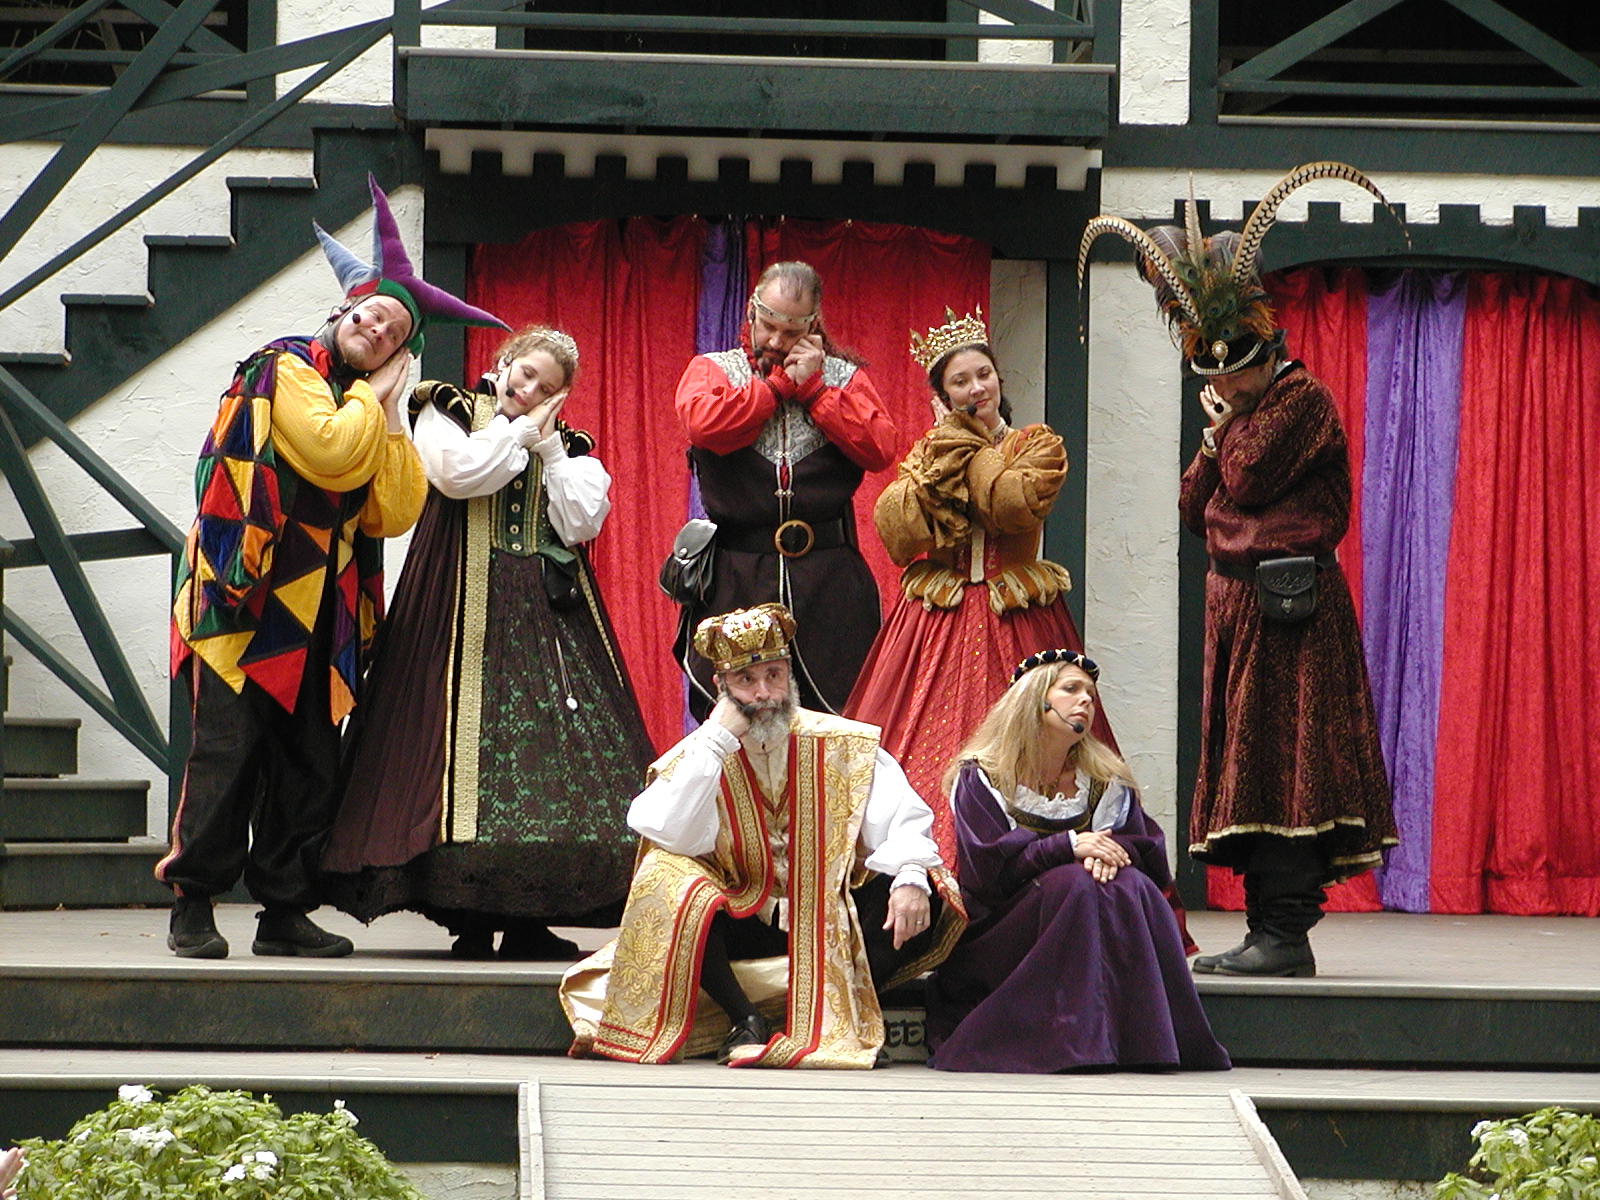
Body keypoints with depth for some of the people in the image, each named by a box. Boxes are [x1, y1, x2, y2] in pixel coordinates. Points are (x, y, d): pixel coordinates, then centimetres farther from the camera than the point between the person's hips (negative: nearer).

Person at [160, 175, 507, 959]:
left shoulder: (371, 411, 20)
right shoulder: (284, 371, -2)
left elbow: (395, 513, 6)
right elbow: (332, 452, -18)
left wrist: (389, 410, 5)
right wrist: (367, 398, -1)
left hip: (317, 615, 7)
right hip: (247, 601, -7)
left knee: (308, 765, 3)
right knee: (228, 748, -11)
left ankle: (286, 910, 6)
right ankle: (193, 906, -8)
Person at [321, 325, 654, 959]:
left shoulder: (567, 446, 20)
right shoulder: (446, 414, 11)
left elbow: (579, 524, 4)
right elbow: (457, 473, -11)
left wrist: (549, 441, 2)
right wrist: (519, 430, 0)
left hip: (548, 615, 4)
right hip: (466, 613, -4)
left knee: (551, 736, -7)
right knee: (472, 737, -14)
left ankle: (531, 918, -5)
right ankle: (470, 916, -13)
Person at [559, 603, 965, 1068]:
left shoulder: (844, 746, -2)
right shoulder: (699, 756, -3)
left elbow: (904, 820, -12)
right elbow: (669, 835, -22)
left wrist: (911, 877, -34)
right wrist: (717, 741, -20)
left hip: (830, 926, 0)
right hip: (741, 928, 0)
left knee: (915, 901, -26)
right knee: (665, 878, -29)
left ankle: (844, 1014, -15)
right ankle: (746, 1020, -19)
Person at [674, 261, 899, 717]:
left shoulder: (844, 377, 13)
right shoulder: (712, 369, 11)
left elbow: (881, 448, -4)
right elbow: (703, 423, -12)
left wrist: (814, 387, -4)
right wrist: (779, 382, -3)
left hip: (827, 576, 1)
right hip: (736, 574, -1)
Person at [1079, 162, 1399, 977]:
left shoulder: (1301, 400, -7)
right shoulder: (1238, 415, 20)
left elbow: (1245, 480, -17)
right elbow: (1192, 509, 16)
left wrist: (1229, 423, -2)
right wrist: (1217, 435, 4)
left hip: (1290, 603, -9)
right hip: (1238, 603, 9)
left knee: (1278, 751, -13)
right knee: (1247, 753, 7)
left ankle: (1287, 933, -15)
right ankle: (1267, 925, 9)